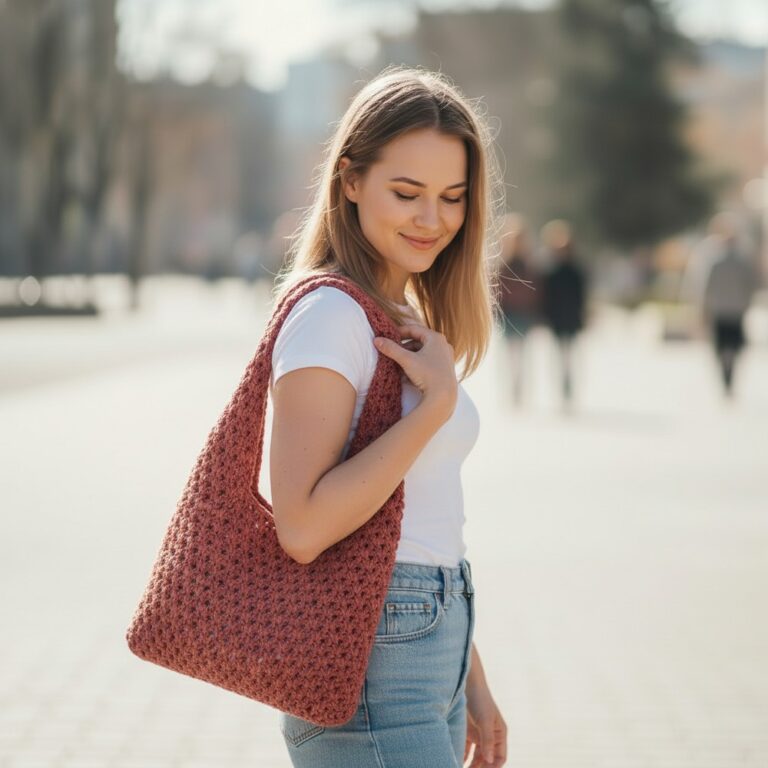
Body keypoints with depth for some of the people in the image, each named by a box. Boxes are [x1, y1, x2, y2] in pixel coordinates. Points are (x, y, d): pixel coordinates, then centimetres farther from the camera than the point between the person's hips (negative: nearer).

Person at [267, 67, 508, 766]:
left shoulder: (410, 323, 15)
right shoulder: (329, 314, -13)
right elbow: (303, 526, -23)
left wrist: (470, 682, 20)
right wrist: (438, 402, -21)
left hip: (430, 657, 9)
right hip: (371, 671, -9)